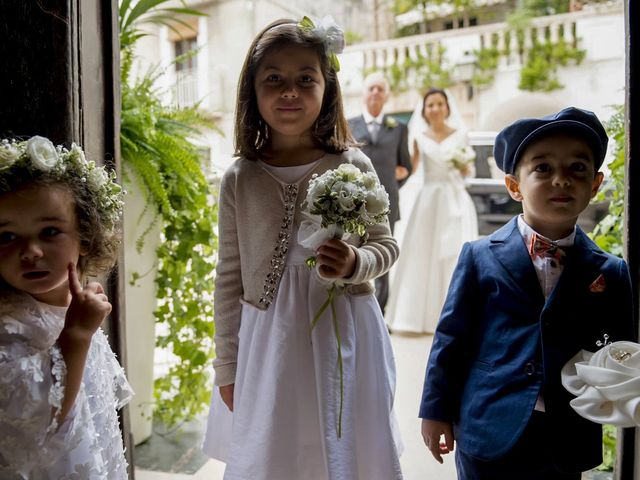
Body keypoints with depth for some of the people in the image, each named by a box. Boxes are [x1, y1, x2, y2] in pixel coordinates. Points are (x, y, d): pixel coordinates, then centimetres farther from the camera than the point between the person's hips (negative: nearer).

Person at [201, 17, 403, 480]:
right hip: (269, 342, 1)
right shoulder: (239, 178, -1)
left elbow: (387, 245, 6)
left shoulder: (353, 166, -4)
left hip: (344, 336, 0)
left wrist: (355, 263, -18)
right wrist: (227, 365, 6)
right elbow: (229, 277, 4)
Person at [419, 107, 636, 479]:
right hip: (489, 435, -1)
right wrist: (436, 411, 1)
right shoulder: (480, 258, -5)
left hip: (567, 445, 2)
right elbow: (452, 337, -1)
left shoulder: (611, 273, 0)